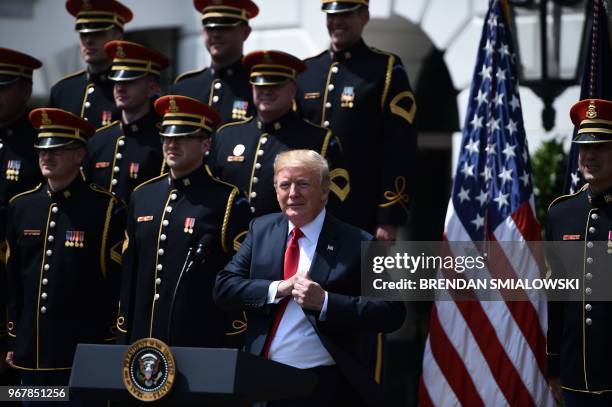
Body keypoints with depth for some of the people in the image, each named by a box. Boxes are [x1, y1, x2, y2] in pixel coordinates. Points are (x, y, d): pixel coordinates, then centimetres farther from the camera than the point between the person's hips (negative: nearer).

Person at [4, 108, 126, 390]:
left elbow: (116, 285, -5)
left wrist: (107, 346, -7)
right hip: (32, 353, 5)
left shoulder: (106, 209, -4)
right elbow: (12, 280, 13)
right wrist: (13, 340, 11)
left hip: (84, 354, -4)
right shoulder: (21, 206, 10)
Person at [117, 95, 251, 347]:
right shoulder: (142, 196, 14)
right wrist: (125, 335, 13)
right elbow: (130, 272, 17)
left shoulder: (228, 202, -2)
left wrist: (232, 343, -10)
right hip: (142, 341, 5)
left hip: (202, 344, -5)